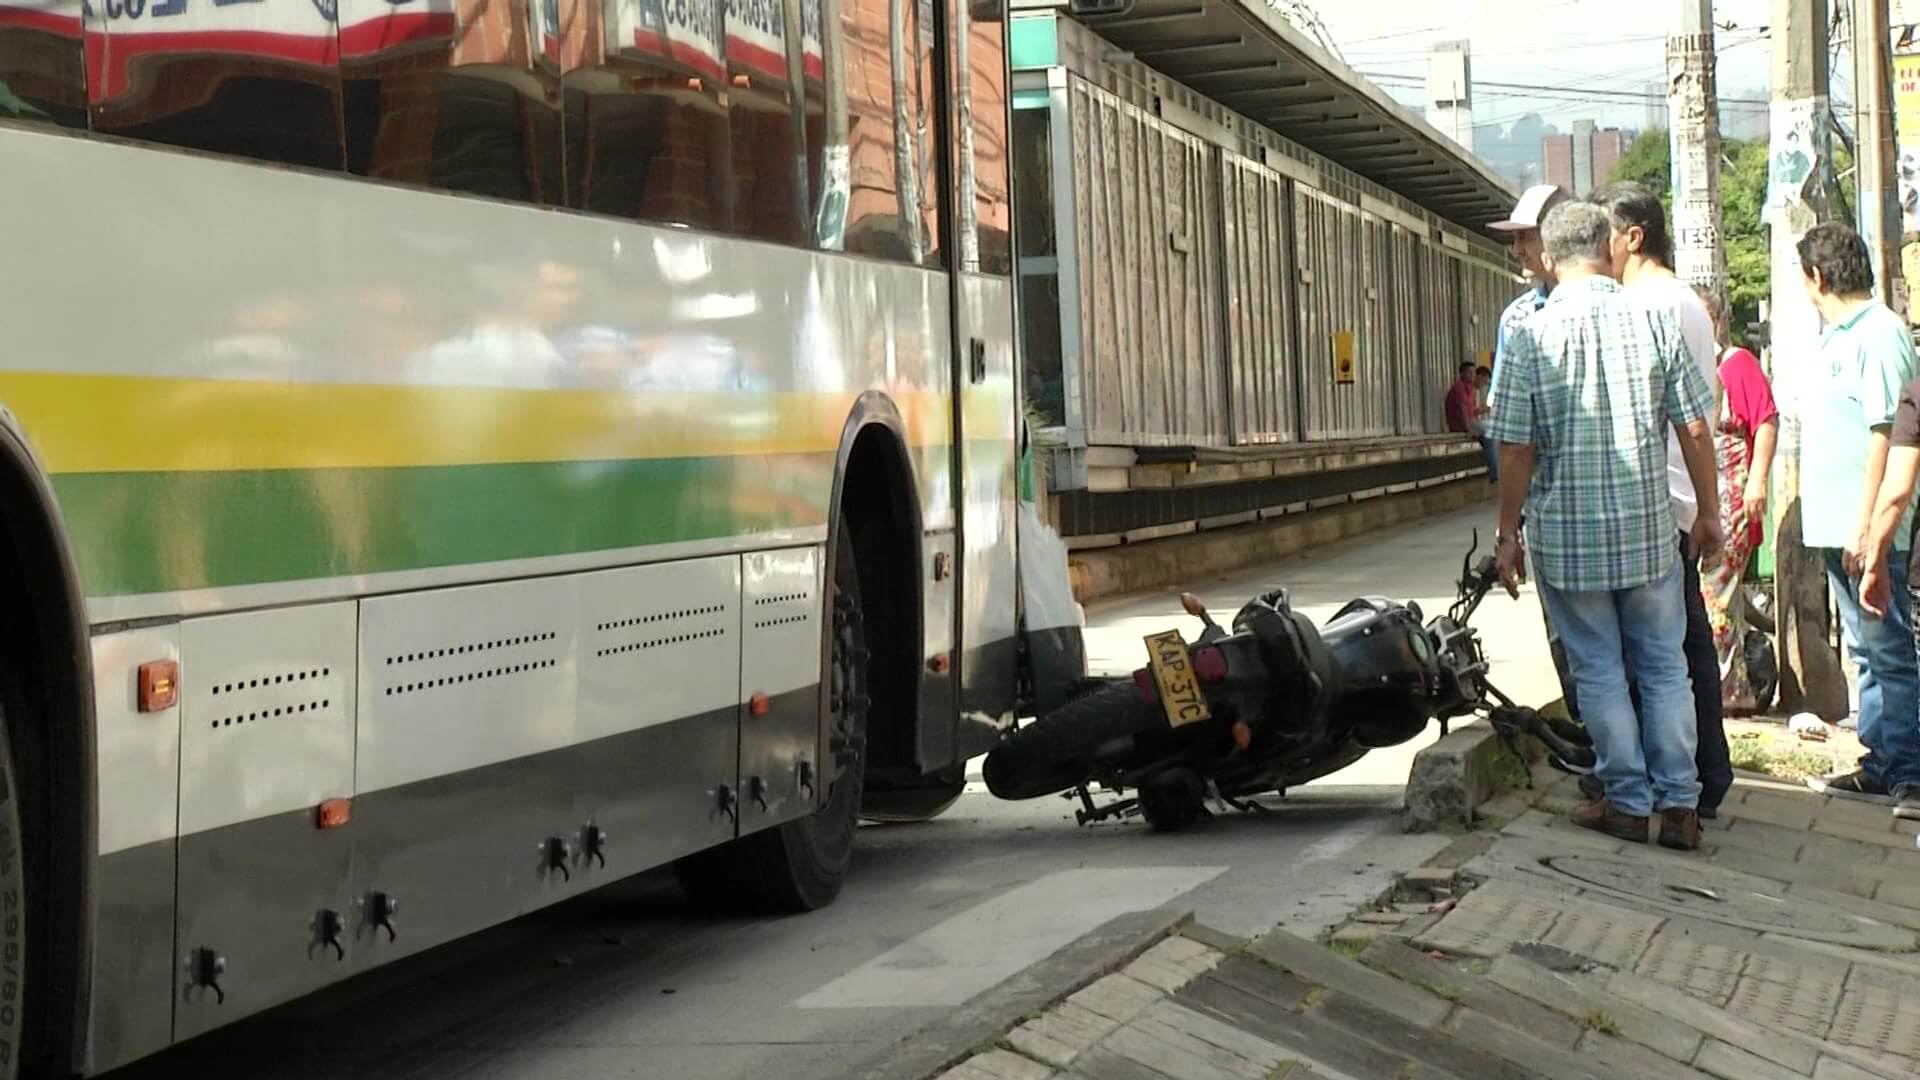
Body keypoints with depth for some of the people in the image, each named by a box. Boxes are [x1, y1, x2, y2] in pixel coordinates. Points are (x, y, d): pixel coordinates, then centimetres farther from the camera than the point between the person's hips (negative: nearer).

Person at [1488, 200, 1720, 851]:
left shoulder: (1531, 337, -8)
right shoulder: (1654, 323, -3)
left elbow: (1516, 449, -8)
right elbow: (1694, 429, -1)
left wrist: (1508, 534, 2)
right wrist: (1707, 511, 11)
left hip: (1567, 535, -2)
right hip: (1649, 530, 2)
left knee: (1599, 670, 8)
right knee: (1663, 666, 11)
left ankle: (1627, 801, 13)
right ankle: (1679, 804, 12)